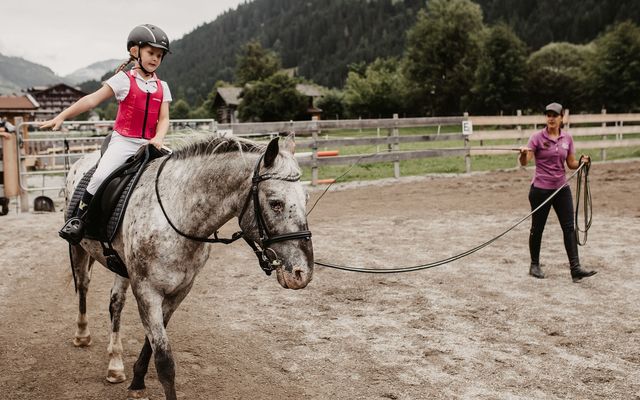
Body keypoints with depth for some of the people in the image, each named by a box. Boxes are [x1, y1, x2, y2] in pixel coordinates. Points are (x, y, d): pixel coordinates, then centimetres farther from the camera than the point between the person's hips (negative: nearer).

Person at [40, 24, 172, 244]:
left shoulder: (162, 87, 9)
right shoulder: (124, 80, -1)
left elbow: (164, 119, 3)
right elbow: (92, 100, -5)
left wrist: (158, 138, -19)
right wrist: (61, 117, -11)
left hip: (148, 144, 4)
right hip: (123, 141, -4)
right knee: (101, 176, -23)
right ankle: (78, 219, -8)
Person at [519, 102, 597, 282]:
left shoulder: (567, 138, 5)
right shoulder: (537, 137, -7)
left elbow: (571, 164, 10)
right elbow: (524, 163, -16)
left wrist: (582, 162, -10)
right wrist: (523, 154, -38)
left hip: (561, 188, 4)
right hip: (541, 189, -3)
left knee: (569, 227, -3)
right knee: (537, 228, 7)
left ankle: (575, 268, -4)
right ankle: (534, 265, 22)